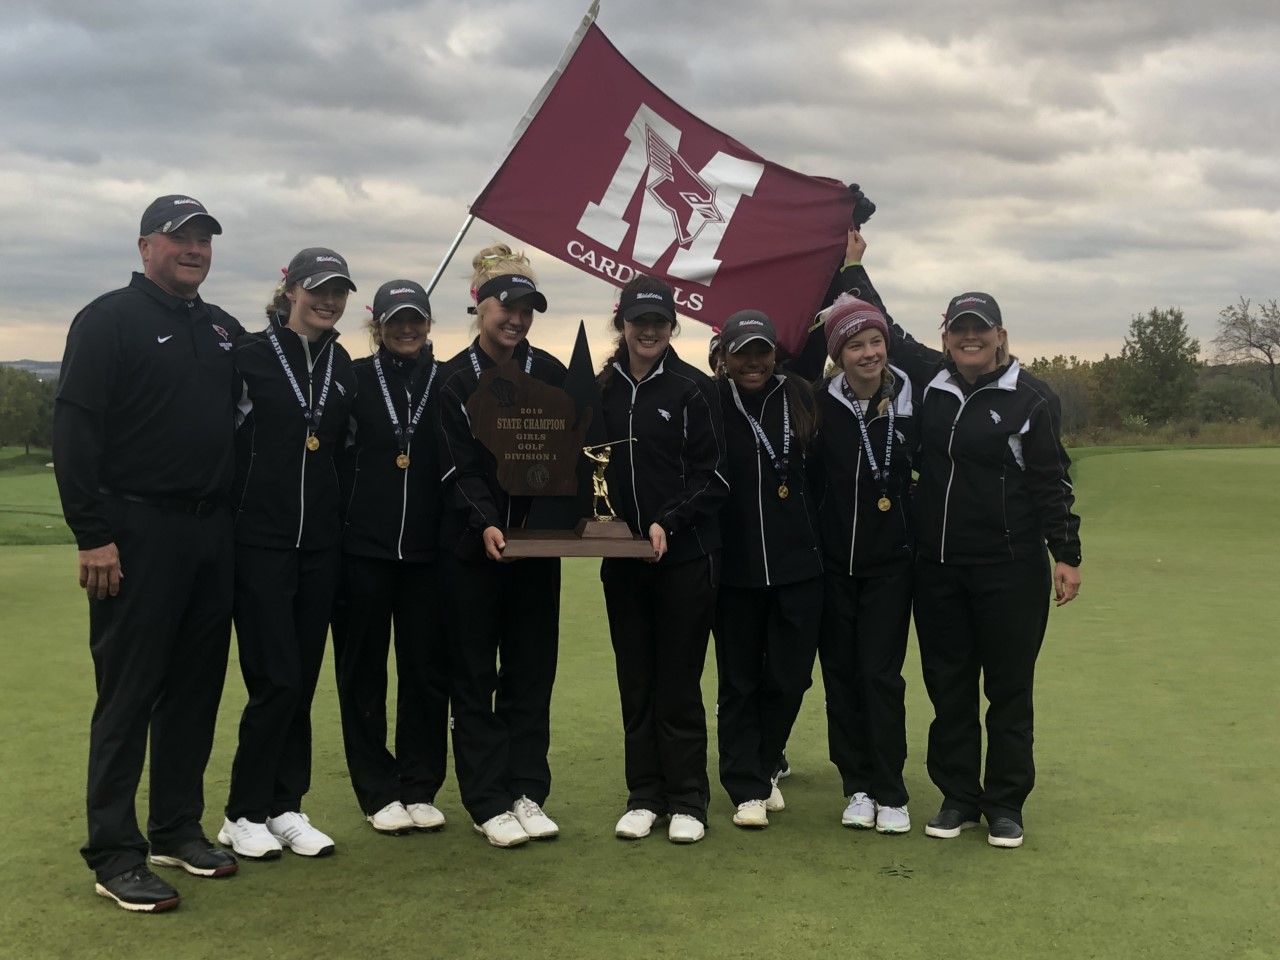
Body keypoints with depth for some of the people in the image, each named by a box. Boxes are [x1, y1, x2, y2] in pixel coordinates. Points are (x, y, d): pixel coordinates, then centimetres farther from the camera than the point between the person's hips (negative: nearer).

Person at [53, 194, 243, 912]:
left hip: (212, 532, 7)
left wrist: (234, 514, 12)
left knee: (197, 689, 11)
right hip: (137, 533, -6)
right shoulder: (110, 320, -5)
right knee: (128, 692, -3)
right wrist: (92, 534, -17)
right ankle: (115, 855, 4)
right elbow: (75, 430, -11)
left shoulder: (226, 330, 15)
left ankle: (178, 828, 23)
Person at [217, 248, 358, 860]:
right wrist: (229, 517, -10)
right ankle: (244, 814, 9)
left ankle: (286, 808, 19)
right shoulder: (251, 356, -4)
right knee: (275, 680, -6)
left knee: (302, 681, 9)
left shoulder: (343, 367, 11)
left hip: (320, 544, 5)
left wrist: (340, 517, 9)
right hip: (260, 540, -5)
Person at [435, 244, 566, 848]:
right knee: (473, 678, 4)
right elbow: (460, 466, -10)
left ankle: (527, 792, 17)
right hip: (471, 546, -3)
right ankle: (488, 803, 12)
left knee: (532, 674, 7)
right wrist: (485, 524, -25)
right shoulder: (454, 379, -3)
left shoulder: (551, 374, 6)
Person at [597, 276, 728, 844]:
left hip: (685, 557, -4)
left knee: (679, 684, 1)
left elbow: (713, 477, -6)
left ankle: (687, 801, 11)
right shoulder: (602, 390, 8)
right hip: (622, 559, 4)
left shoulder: (693, 389, -4)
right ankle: (644, 796, 19)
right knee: (636, 681, 9)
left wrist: (668, 524, -17)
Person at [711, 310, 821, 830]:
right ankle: (746, 789, 18)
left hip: (798, 567, 2)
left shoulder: (798, 397, 5)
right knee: (739, 682, 7)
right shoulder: (709, 404, -4)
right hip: (734, 568, -2)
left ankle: (763, 767, 31)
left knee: (789, 678, 9)